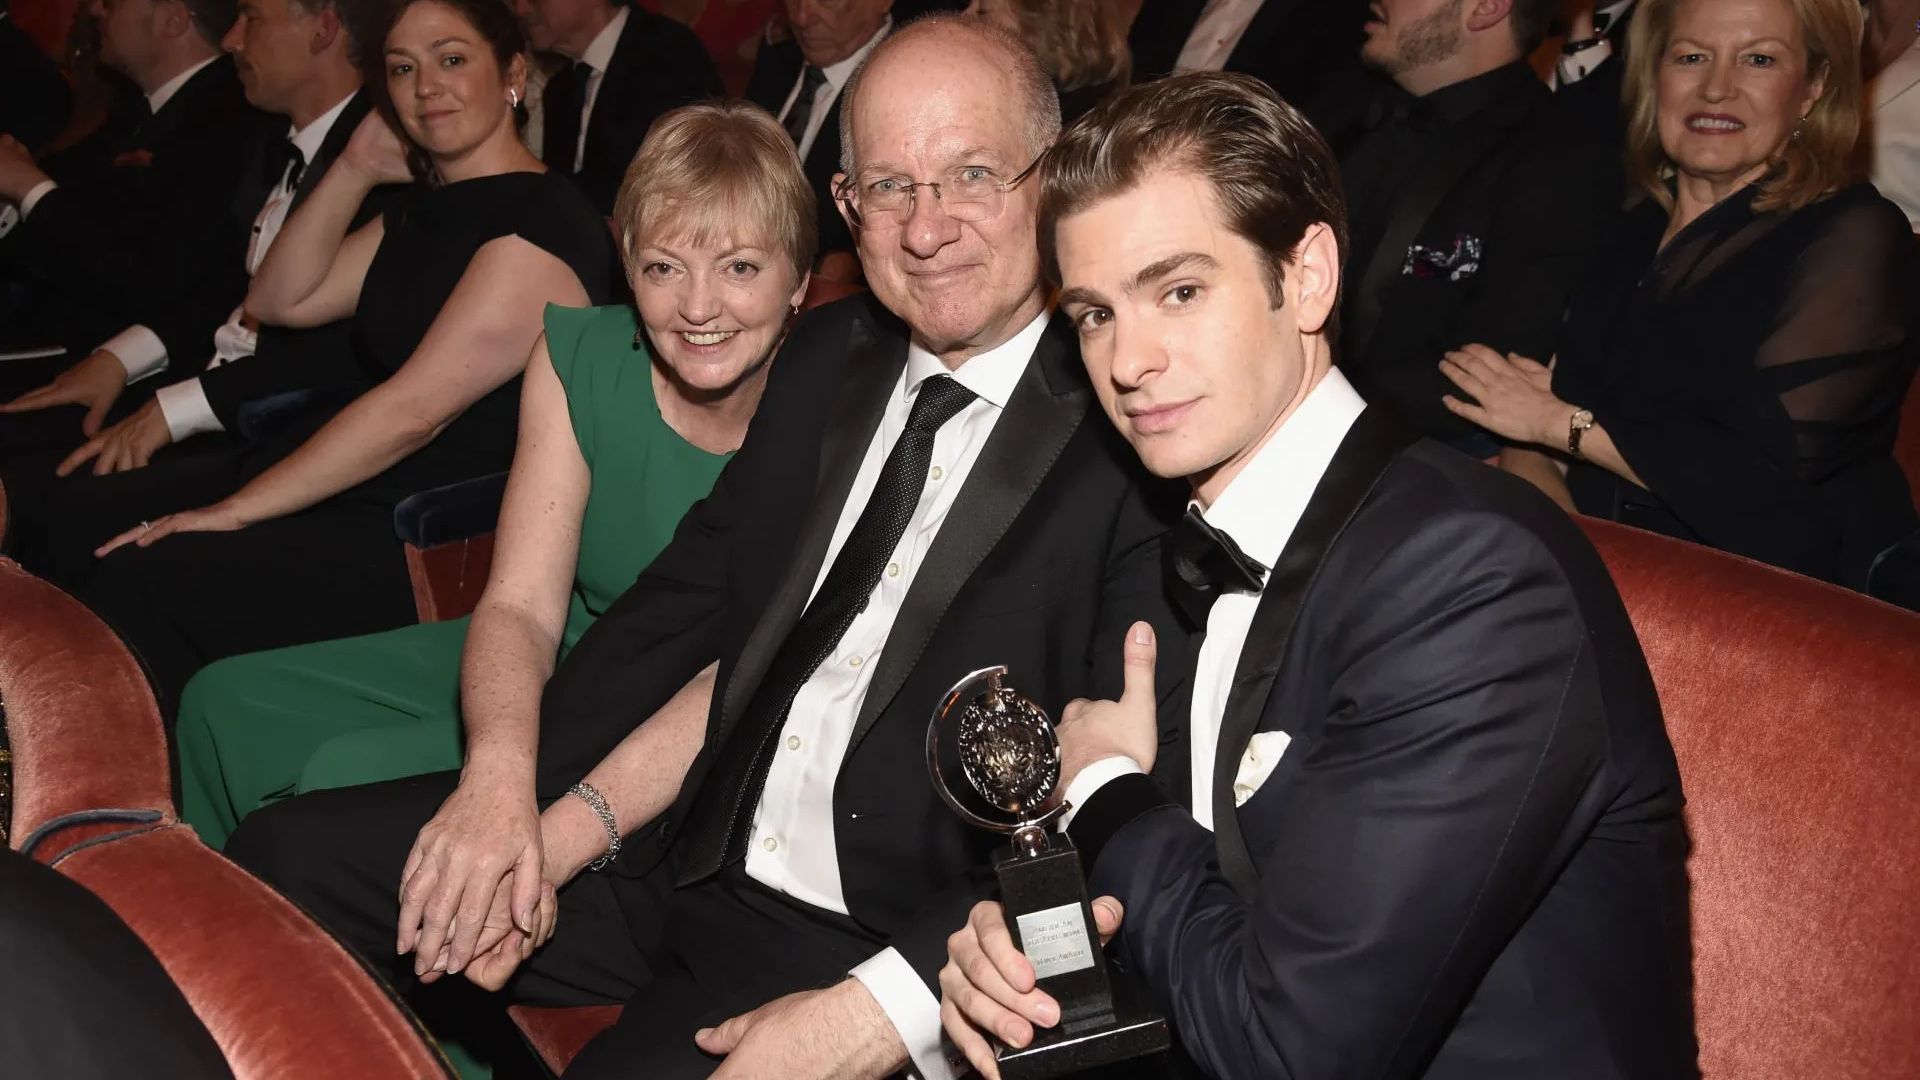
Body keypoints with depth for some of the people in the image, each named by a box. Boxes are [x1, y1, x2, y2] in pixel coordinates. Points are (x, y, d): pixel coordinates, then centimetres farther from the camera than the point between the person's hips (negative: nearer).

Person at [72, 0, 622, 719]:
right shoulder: (427, 213, 16)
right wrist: (354, 171, 6)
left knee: (141, 578, -17)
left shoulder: (540, 222, -15)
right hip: (366, 494, 9)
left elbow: (413, 410, -21)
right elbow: (279, 300, 16)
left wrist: (236, 510, -17)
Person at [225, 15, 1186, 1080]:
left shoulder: (1133, 442, -15)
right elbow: (730, 644, 9)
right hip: (684, 855, 7)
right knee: (283, 858, 3)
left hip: (863, 942, -6)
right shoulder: (826, 356, 8)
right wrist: (567, 828, -4)